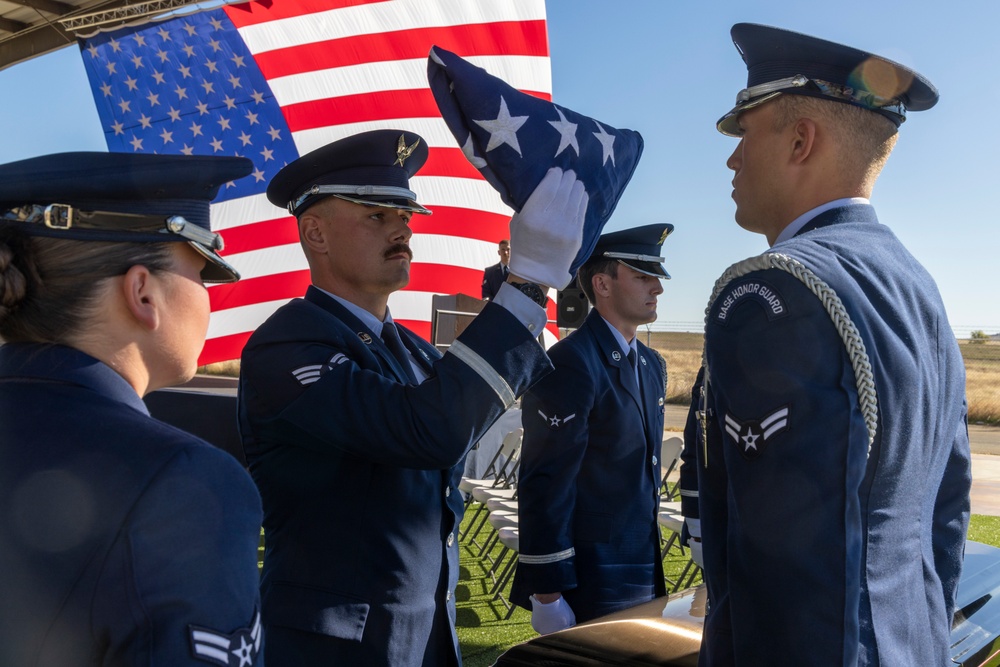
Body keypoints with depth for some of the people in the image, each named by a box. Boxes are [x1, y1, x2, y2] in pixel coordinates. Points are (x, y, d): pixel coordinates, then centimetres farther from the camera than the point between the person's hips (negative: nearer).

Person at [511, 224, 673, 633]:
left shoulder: (652, 365, 11)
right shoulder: (570, 364, -17)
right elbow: (544, 486, -19)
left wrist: (651, 565, 18)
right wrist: (547, 594, -19)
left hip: (644, 574, 8)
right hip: (591, 582, -8)